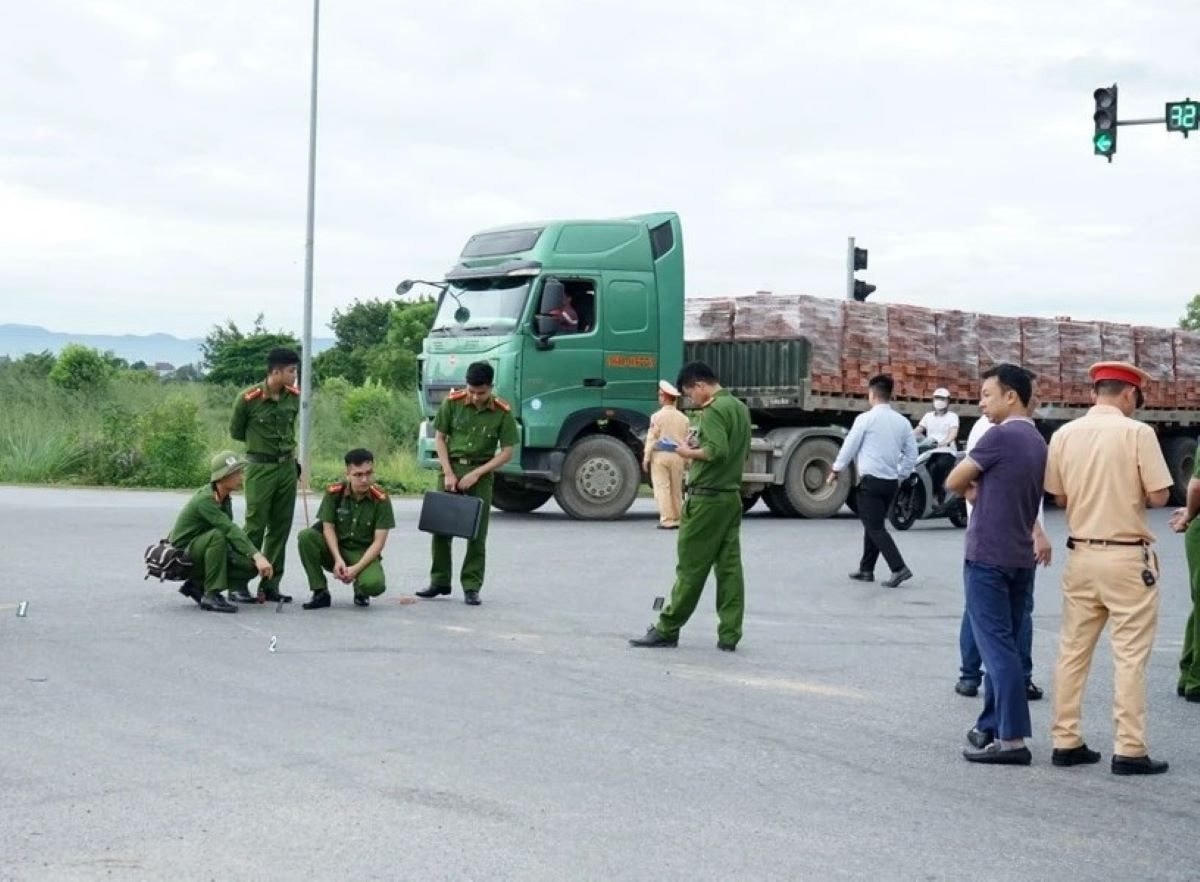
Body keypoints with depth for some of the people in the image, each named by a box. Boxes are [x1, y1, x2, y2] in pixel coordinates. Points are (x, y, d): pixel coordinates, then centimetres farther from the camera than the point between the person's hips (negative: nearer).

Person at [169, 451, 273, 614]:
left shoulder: (224, 497, 3)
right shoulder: (204, 499, -26)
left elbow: (230, 530, 9)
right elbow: (230, 530, -36)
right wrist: (258, 556, -44)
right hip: (181, 554, -8)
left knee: (251, 567, -10)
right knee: (217, 535, -36)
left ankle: (197, 585, 5)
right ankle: (211, 595, -28)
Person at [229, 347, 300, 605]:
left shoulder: (294, 397, 3)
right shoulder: (249, 399, -13)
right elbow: (236, 432, 1)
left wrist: (288, 448, 10)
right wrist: (260, 443, 7)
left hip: (287, 467, 6)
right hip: (260, 468, -6)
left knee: (281, 527, 7)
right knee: (254, 527, -6)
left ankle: (271, 584, 14)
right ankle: (239, 584, 1)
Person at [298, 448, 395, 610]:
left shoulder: (381, 499, -12)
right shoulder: (334, 492, -8)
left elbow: (379, 541, -13)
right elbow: (328, 528, -8)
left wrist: (356, 569, -23)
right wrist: (338, 560, -23)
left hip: (364, 554, -2)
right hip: (335, 549, 2)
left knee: (374, 584, -34)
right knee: (306, 536, -27)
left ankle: (360, 591, 8)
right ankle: (320, 592, -13)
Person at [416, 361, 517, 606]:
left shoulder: (502, 412, -10)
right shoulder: (452, 402, -7)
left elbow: (507, 452, -6)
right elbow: (440, 438, 1)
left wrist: (477, 474, -14)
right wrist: (448, 473, -9)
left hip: (481, 472, -1)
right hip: (451, 467, 1)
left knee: (477, 533, 0)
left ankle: (472, 587, 7)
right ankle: (440, 581, 16)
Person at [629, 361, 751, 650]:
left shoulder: (713, 410, -14)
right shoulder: (740, 407, 14)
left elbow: (716, 451, -26)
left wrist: (689, 452, -9)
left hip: (707, 498, -9)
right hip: (732, 496, 9)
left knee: (690, 566, -3)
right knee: (729, 565, 5)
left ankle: (667, 630, 4)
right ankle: (729, 634, 4)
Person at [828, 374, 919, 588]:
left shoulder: (866, 418, -10)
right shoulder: (902, 422, 6)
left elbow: (849, 446, -4)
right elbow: (911, 455, 9)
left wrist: (836, 470, 10)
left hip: (871, 480, -6)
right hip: (891, 482, 6)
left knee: (875, 527, -6)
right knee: (873, 524, 18)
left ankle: (899, 568, -18)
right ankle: (866, 569, 23)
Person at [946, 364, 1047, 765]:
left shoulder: (1001, 437, -14)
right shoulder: (1037, 442, 12)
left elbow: (954, 483, -6)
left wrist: (972, 489, 12)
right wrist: (981, 490, 6)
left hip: (988, 556, -8)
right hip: (1021, 556, 8)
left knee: (997, 646, -8)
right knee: (1004, 644, 15)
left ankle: (1012, 739, -11)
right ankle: (991, 725, 22)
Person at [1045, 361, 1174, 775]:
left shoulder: (1064, 435, 3)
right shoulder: (1137, 433, -11)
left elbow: (1059, 496, 7)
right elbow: (1158, 496, -11)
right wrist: (1132, 492, 9)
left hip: (1081, 554, 5)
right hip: (1127, 556, -5)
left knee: (1073, 651, 12)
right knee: (1130, 655, 0)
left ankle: (1066, 741, 16)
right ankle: (1129, 750, -1)